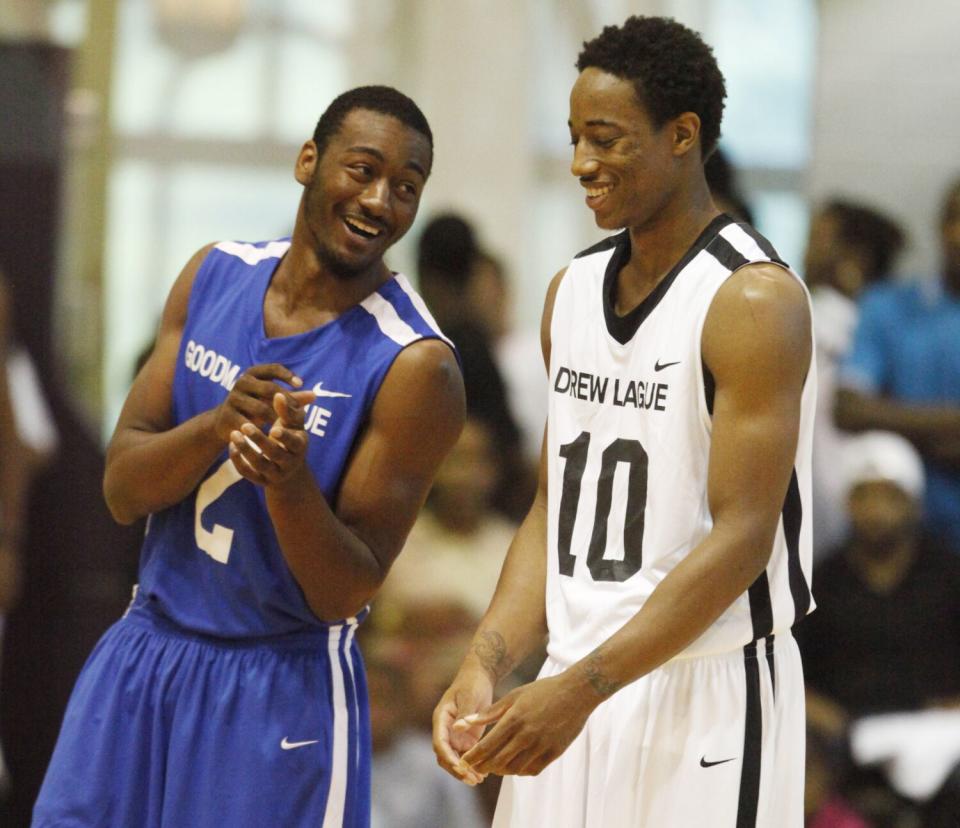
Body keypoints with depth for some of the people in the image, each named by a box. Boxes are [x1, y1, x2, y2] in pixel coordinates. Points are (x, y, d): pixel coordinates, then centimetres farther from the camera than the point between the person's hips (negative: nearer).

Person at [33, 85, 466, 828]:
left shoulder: (414, 367, -15)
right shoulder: (215, 276, 1)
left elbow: (344, 595, -14)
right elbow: (122, 491, -2)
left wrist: (290, 484, -33)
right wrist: (217, 427, -22)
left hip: (281, 687, -5)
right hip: (143, 655, 5)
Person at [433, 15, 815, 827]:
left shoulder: (753, 301, -13)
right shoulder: (573, 291, 11)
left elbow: (741, 539, -17)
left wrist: (581, 690, -22)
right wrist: (484, 665, -1)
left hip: (705, 701, -7)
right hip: (576, 692, 7)